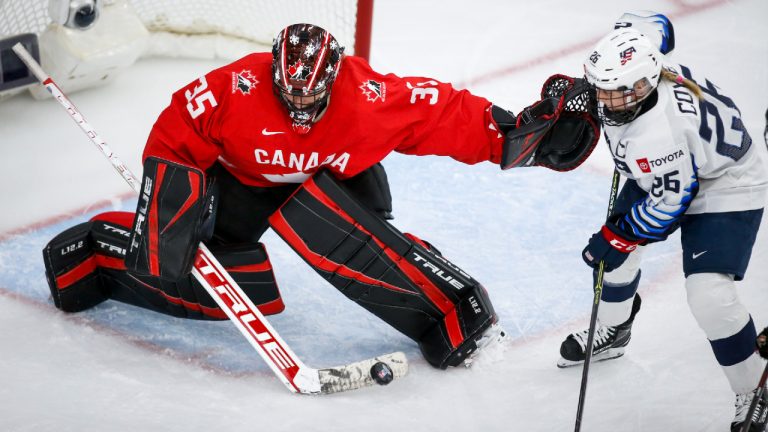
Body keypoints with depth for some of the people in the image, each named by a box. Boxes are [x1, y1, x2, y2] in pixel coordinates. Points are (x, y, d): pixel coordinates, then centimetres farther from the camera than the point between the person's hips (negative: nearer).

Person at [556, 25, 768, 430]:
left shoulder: (658, 135, -41)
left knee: (708, 294, -20)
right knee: (614, 248, 15)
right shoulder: (638, 73, -19)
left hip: (726, 186, -10)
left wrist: (615, 238, -18)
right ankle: (612, 332, 43)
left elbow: (668, 205, -30)